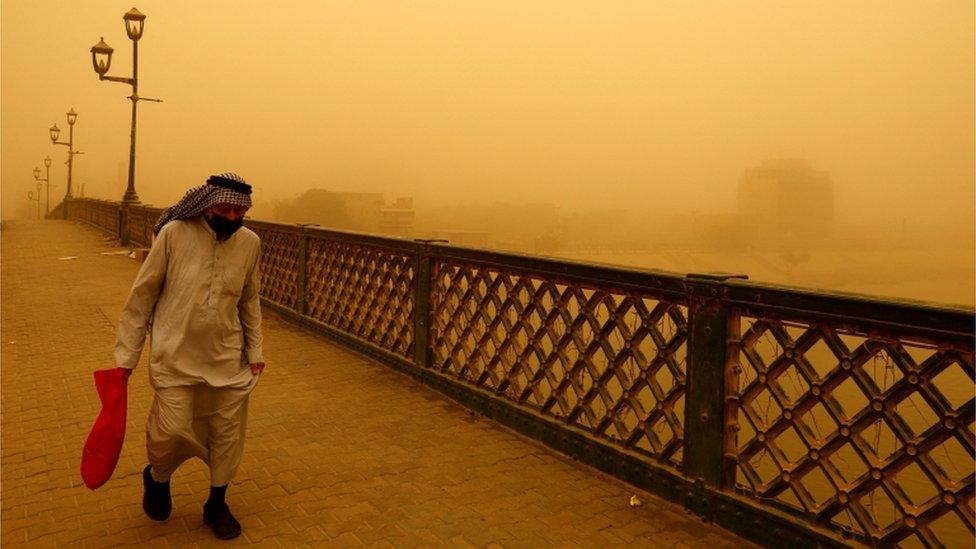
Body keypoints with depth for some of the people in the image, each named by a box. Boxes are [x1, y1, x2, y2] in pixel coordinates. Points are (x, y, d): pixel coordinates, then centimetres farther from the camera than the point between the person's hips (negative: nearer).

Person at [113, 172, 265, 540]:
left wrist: (255, 349, 7)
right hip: (175, 355, -3)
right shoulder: (174, 233, -11)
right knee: (173, 430, -5)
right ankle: (157, 477, 30)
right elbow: (142, 295, -4)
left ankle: (216, 504, 29)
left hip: (228, 358, 3)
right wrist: (126, 355, -3)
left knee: (228, 433, 6)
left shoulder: (249, 242, -1)